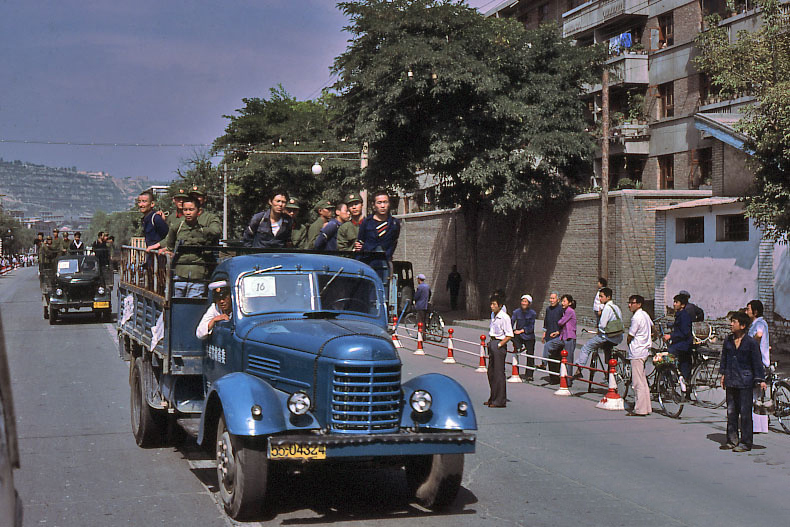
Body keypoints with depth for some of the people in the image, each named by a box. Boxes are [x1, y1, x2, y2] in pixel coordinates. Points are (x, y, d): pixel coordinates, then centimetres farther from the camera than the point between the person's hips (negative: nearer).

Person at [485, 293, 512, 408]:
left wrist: (499, 345, -18)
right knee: (491, 372, 14)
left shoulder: (504, 317, -15)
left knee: (499, 373, -4)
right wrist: (491, 344, 15)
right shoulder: (493, 315, 11)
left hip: (500, 345, -9)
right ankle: (493, 398, 24)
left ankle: (500, 401, 2)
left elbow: (509, 335, -16)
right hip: (492, 343, 9)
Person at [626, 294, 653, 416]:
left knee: (638, 382, -7)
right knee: (642, 381, 14)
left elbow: (630, 337, -14)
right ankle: (647, 407, 18)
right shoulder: (645, 314, 12)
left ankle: (640, 409, -6)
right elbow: (652, 327, 31)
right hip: (645, 350, 10)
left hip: (636, 352, -10)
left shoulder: (636, 317, -17)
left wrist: (628, 342, 6)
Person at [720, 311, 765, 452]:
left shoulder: (751, 342, -7)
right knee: (731, 411, 10)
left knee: (745, 412, -2)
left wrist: (760, 380, -5)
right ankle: (732, 440, 19)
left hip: (745, 382, -5)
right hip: (731, 381, 5)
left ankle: (745, 442, 4)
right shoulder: (728, 340, 7)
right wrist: (723, 374, 16)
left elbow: (757, 362, -4)